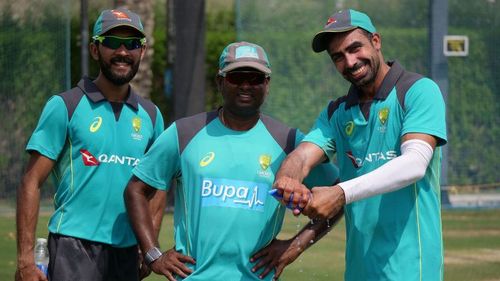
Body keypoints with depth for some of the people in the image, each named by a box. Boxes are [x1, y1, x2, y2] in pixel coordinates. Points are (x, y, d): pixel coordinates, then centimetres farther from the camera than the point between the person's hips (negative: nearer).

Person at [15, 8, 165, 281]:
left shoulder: (150, 115, 12)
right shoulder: (64, 106, -2)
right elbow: (31, 183, -5)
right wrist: (25, 259, -13)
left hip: (127, 251, 5)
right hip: (74, 246, -5)